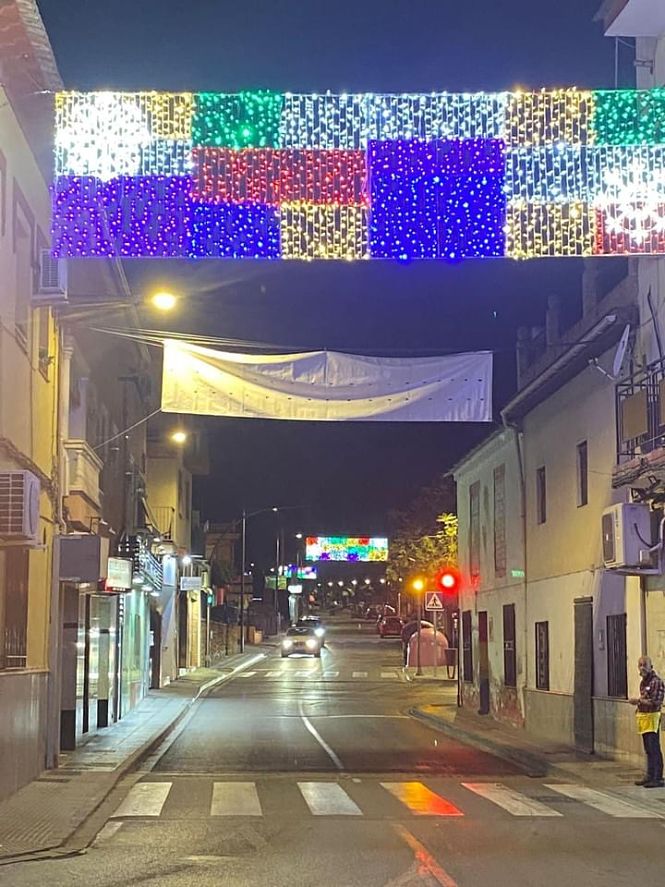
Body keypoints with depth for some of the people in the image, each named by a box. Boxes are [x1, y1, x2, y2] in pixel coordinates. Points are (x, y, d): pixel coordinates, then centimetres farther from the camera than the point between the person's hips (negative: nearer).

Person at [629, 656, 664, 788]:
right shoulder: (643, 682, 14)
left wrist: (638, 701, -21)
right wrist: (639, 707, 11)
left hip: (652, 717, -9)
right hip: (643, 717, 9)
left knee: (654, 749, -9)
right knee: (648, 750, 14)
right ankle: (650, 776, 20)